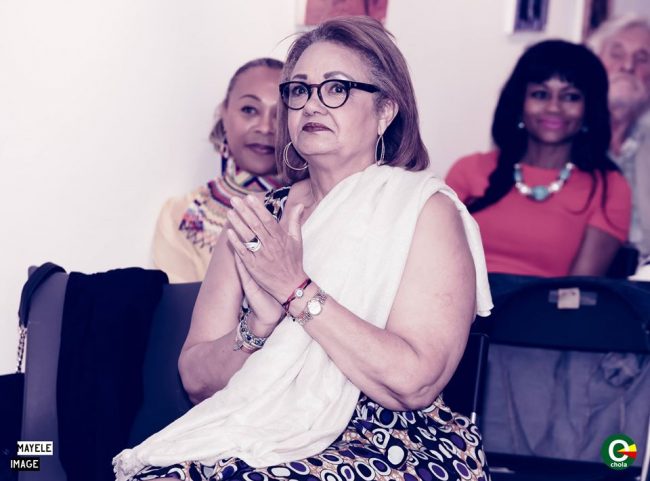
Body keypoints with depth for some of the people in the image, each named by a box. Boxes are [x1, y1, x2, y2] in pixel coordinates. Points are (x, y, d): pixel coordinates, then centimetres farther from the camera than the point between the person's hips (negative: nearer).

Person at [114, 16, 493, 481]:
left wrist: (297, 290, -18)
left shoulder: (426, 211, -4)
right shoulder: (261, 217, 8)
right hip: (259, 439, 4)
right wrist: (261, 324, -14)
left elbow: (415, 383, -16)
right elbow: (197, 379, 5)